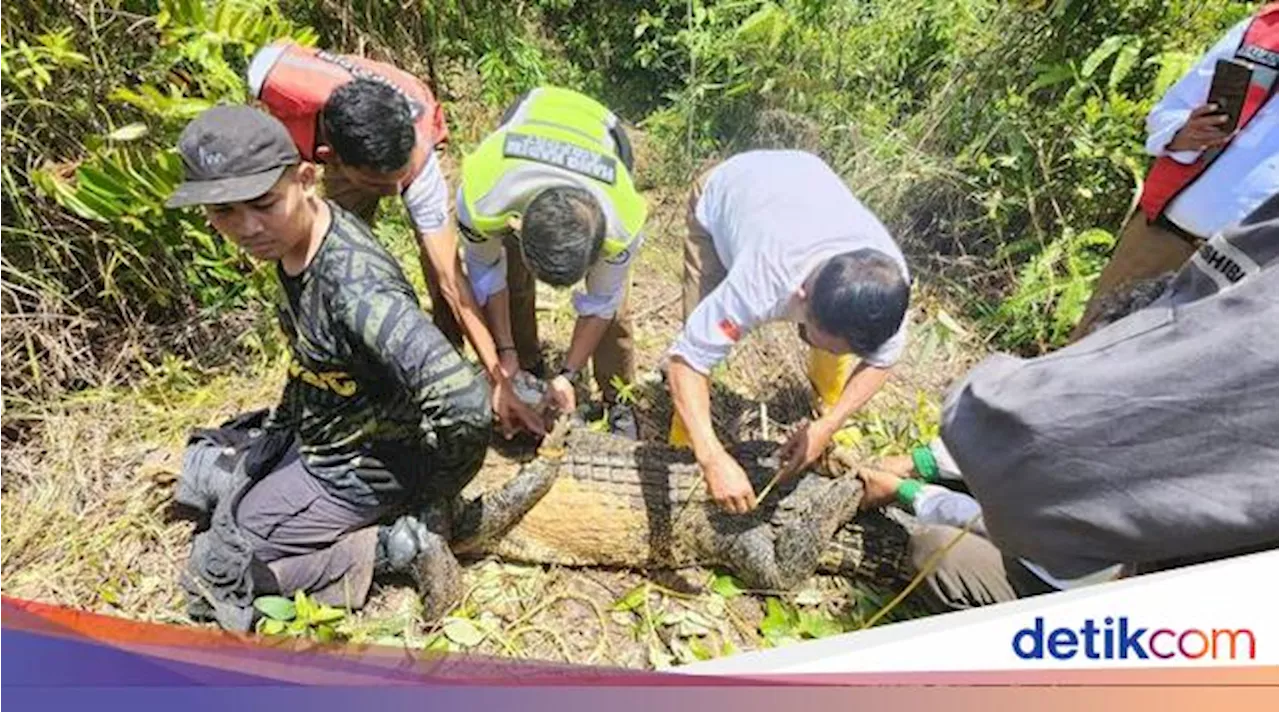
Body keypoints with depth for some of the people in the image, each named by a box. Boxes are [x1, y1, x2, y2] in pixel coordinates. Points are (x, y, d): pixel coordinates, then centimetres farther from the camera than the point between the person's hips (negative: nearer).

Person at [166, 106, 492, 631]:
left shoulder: (357, 288, -37)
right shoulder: (289, 239, -8)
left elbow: (465, 405, -45)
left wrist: (430, 499, -27)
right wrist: (279, 424, 17)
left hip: (355, 474, -9)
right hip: (311, 435, 9)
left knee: (212, 571, 2)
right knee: (202, 474, 25)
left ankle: (394, 545, -4)